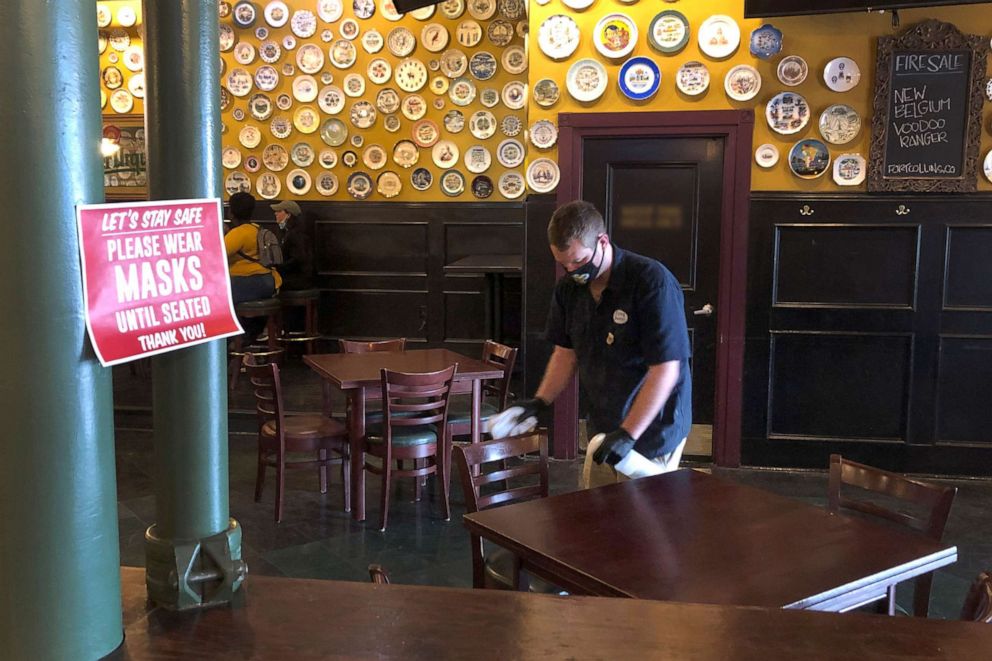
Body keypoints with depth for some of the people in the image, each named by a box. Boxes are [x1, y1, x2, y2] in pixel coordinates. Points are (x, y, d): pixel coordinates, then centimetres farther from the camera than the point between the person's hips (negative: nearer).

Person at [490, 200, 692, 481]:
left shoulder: (652, 282, -21)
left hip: (653, 428, -6)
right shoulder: (568, 288, 1)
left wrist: (628, 435, -25)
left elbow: (666, 370, -22)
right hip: (603, 427, 6)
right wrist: (540, 402, 0)